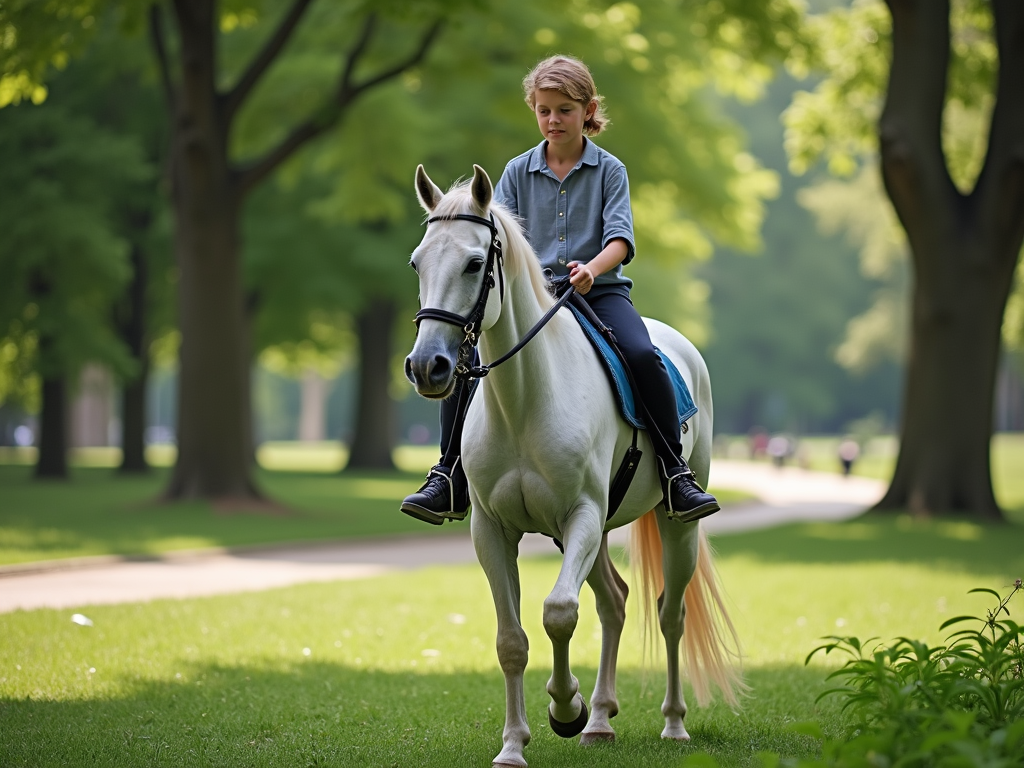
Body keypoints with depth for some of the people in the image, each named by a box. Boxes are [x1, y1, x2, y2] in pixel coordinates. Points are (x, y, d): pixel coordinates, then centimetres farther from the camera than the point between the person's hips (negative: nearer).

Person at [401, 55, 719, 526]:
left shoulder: (609, 170, 5)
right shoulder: (518, 172, 11)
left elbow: (620, 238, -7)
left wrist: (592, 268, -29)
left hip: (598, 291, -2)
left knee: (643, 356, -30)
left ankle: (676, 475, -18)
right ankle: (450, 482, -9)